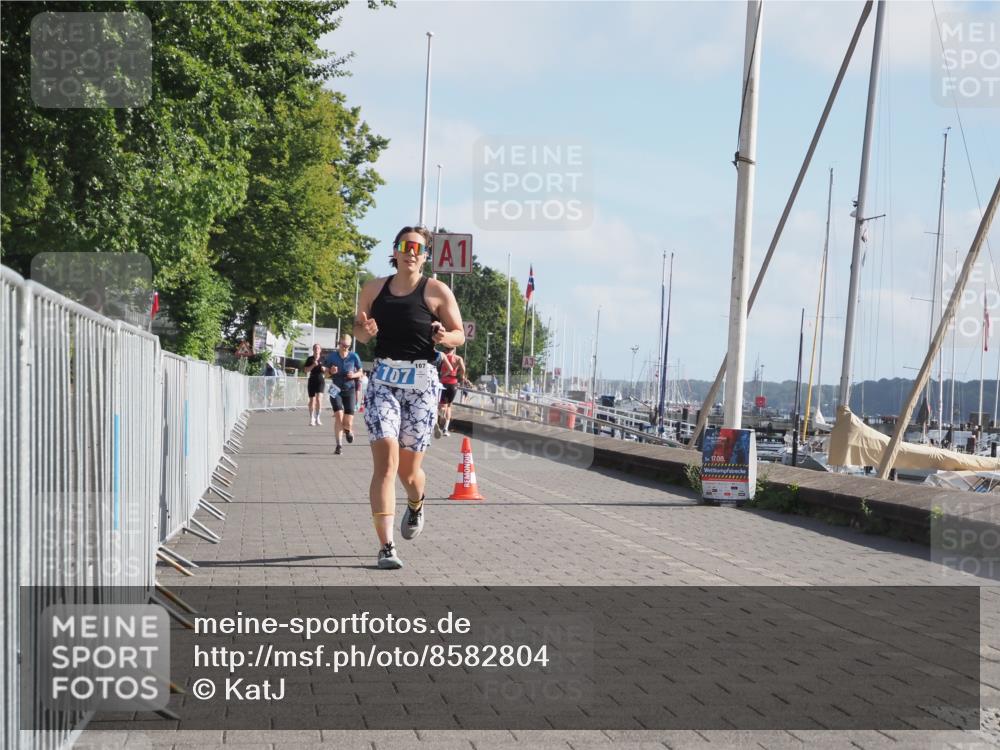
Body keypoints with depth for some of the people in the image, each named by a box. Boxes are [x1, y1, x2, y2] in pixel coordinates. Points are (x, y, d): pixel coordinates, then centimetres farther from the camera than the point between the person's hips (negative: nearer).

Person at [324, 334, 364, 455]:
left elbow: (360, 372, 8)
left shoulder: (354, 357, -1)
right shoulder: (331, 356, -1)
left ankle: (347, 430, 36)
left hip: (349, 389, 0)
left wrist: (354, 375, -13)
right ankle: (339, 445, -12)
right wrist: (330, 371, -14)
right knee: (339, 416, -18)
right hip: (336, 390, 0)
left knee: (348, 422, -3)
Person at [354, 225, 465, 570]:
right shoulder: (374, 289, 8)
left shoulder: (437, 291, 0)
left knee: (408, 469, 6)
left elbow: (459, 335, 5)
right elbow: (359, 329, 18)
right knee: (386, 459, -16)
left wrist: (444, 337, -18)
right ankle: (386, 547, -17)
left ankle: (416, 505, 45)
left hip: (421, 383, -1)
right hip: (383, 381, 1)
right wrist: (365, 331, -6)